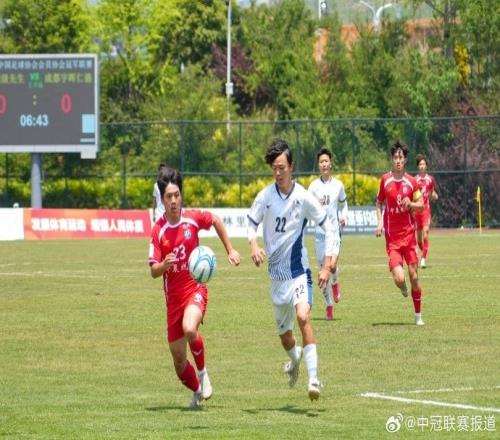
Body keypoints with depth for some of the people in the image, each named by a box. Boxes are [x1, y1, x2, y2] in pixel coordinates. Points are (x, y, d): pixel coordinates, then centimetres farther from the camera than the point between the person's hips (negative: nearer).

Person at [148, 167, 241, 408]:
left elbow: (216, 221, 15)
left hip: (195, 288, -2)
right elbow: (153, 271, -7)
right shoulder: (158, 230, -8)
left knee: (189, 329, -32)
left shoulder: (193, 218, -7)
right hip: (173, 296, 2)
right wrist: (164, 265, -29)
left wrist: (230, 250, 13)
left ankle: (202, 371, -3)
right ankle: (197, 391, 34)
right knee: (178, 359, 5)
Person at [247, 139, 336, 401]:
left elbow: (328, 229, -1)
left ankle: (313, 379, -30)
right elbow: (251, 223, 10)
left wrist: (327, 266, -6)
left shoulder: (304, 198, -9)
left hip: (298, 269, -4)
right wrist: (253, 246, -12)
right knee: (283, 332, 14)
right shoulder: (265, 197, -3)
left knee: (303, 316, -27)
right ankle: (294, 358, 50)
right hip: (276, 272, 4)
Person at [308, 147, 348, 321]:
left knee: (333, 265, -18)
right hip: (319, 232, 1)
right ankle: (329, 305, 16)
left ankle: (335, 283, 19)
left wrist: (344, 216, 4)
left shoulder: (338, 185, 5)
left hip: (334, 230, 0)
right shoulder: (314, 186, 2)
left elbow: (344, 203, 22)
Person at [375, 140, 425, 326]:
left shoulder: (411, 182, 2)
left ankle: (418, 315, 15)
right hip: (392, 237, -1)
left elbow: (421, 205, 9)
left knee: (414, 276, 1)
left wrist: (411, 204, -12)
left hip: (409, 234, 1)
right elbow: (379, 203, 13)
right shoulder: (385, 180, 1)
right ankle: (403, 289, 24)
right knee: (399, 279, -15)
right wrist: (379, 222, -2)